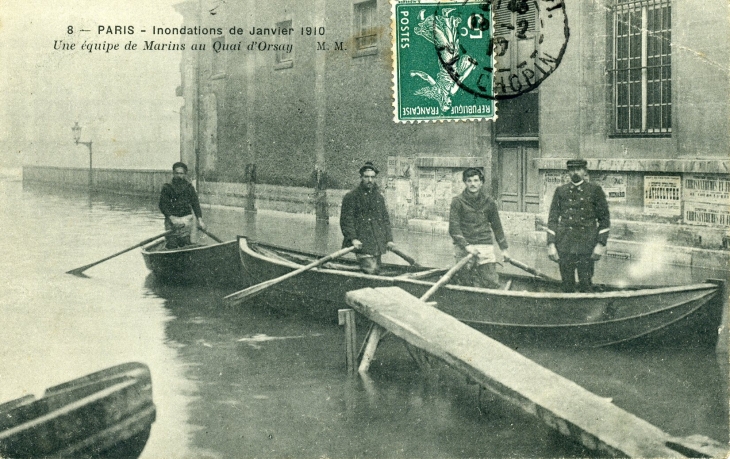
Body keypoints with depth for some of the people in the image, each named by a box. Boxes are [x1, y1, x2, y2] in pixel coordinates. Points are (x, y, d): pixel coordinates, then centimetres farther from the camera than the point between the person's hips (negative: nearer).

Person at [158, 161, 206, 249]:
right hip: (172, 219, -2)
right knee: (172, 244, -8)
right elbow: (163, 205, -5)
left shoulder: (189, 187, 9)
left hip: (186, 219, 2)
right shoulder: (167, 188, 2)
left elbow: (195, 204, 4)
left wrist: (200, 219, -8)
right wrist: (171, 217, -19)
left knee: (185, 243, -1)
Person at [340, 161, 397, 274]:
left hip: (378, 243, 6)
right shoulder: (351, 197, -1)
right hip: (362, 243, -6)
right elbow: (346, 220, -7)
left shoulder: (379, 197, 18)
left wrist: (389, 239, 11)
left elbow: (385, 220, 21)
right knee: (370, 270, -17)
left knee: (376, 270, 7)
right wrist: (353, 238, -18)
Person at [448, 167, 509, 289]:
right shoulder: (458, 201, -2)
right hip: (464, 247, -2)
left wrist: (504, 248, 18)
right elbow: (453, 228, -8)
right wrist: (466, 245, -19)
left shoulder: (489, 202, 7)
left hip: (485, 245, 2)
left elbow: (497, 226, 17)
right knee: (466, 283, -1)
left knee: (493, 284, -6)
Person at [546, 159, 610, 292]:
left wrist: (601, 244, -3)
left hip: (587, 245, -2)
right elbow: (553, 219, 9)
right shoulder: (560, 191, 9)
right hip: (564, 245, 2)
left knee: (586, 284, -2)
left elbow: (605, 219, 5)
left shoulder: (595, 190, 4)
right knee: (567, 285, 4)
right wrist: (551, 244, 1)